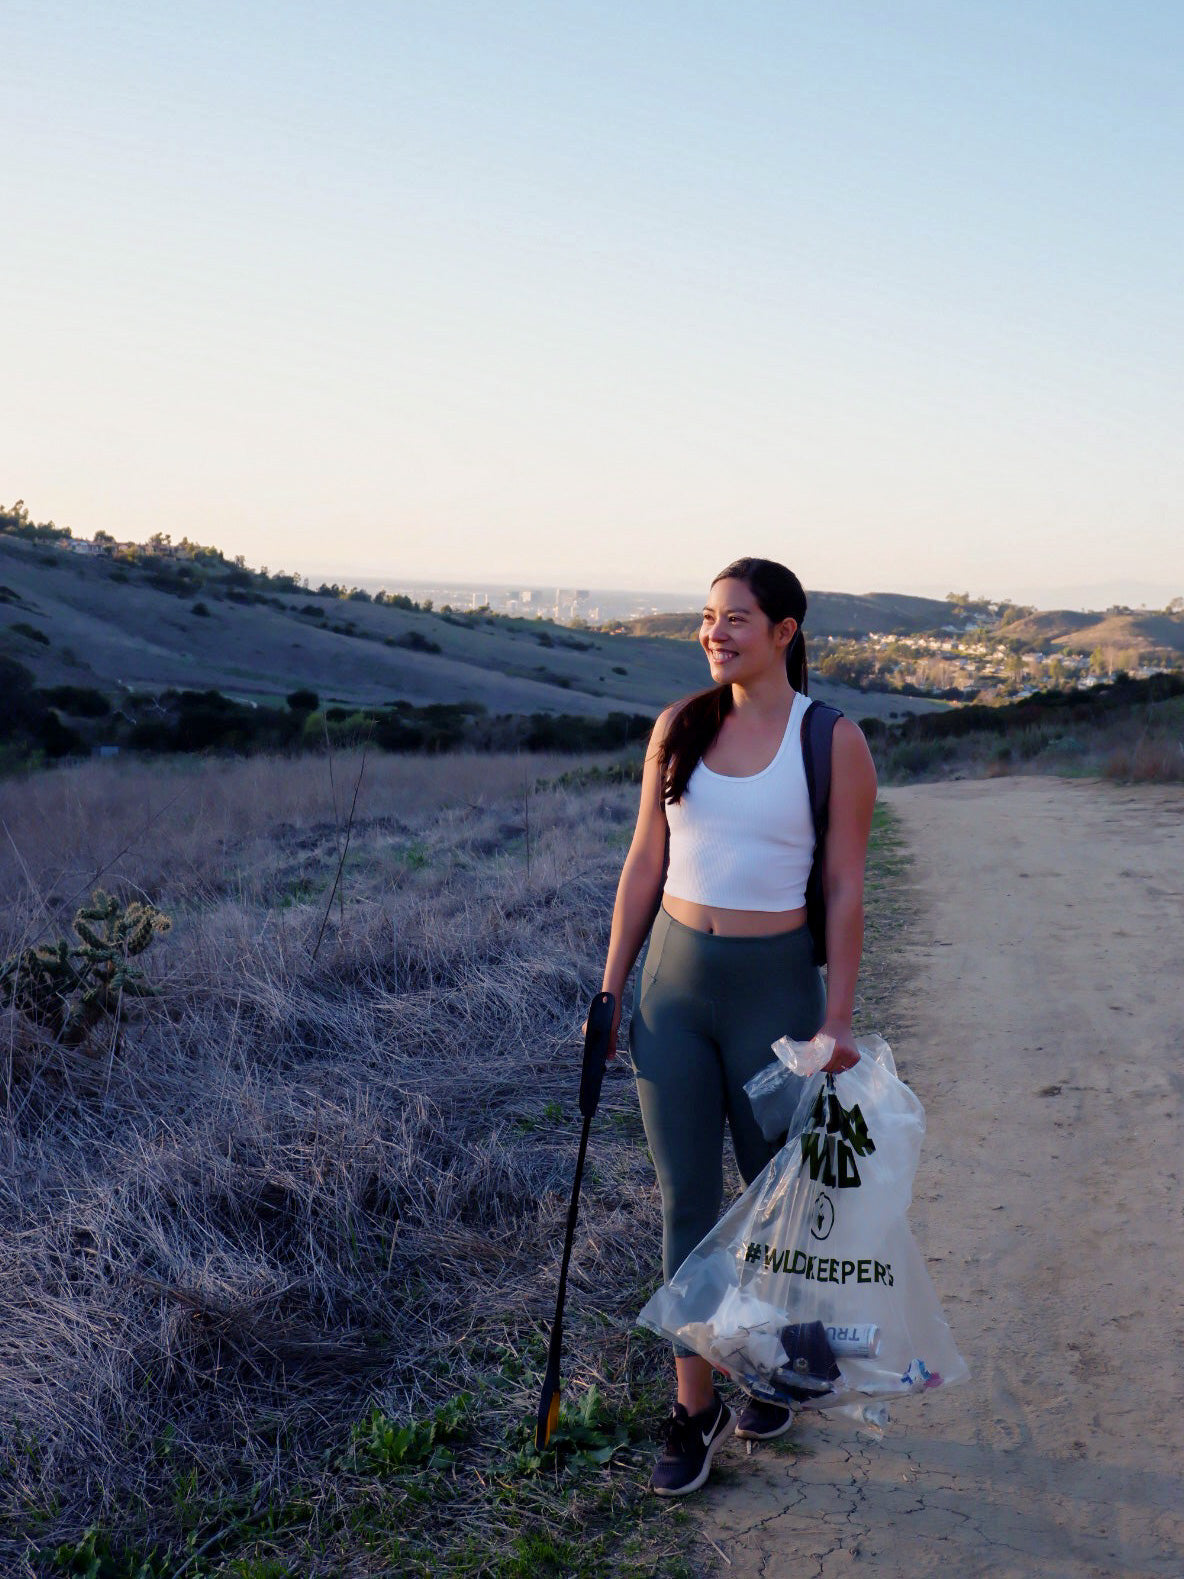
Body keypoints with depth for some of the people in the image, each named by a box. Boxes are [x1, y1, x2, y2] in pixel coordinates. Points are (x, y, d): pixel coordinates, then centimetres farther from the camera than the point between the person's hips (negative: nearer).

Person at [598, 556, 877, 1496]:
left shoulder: (834, 743, -7)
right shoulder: (679, 729, 3)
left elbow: (844, 890, -5)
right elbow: (645, 864, 7)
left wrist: (837, 1020, -8)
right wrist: (610, 991, 6)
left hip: (774, 986, -2)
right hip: (675, 982, 3)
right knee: (687, 1203, 6)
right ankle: (696, 1408, 18)